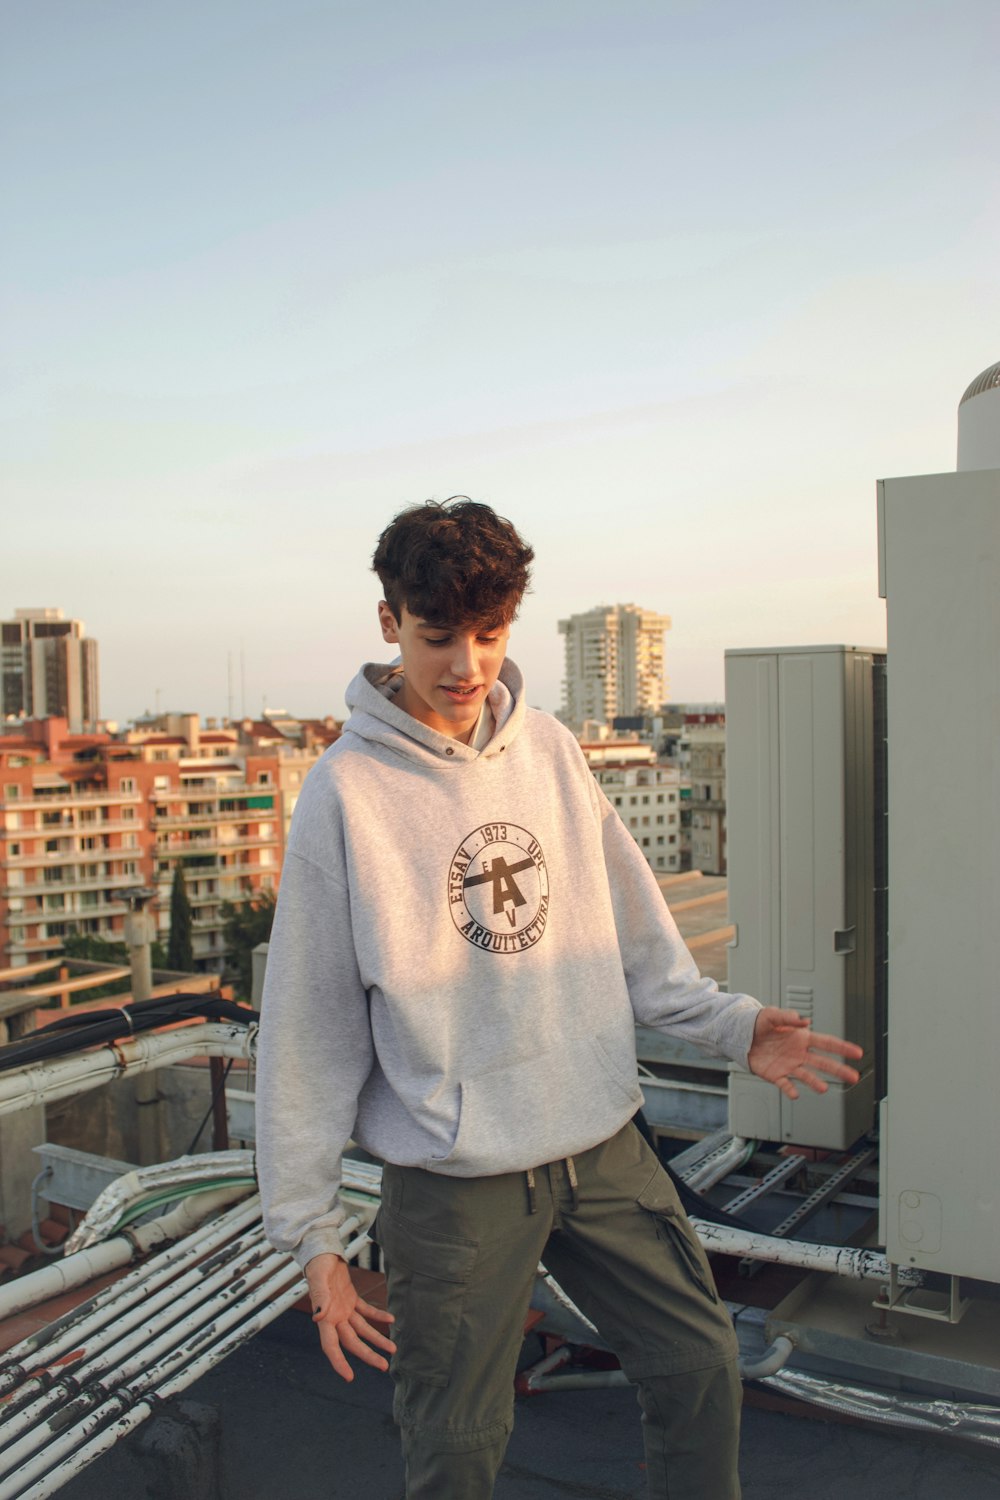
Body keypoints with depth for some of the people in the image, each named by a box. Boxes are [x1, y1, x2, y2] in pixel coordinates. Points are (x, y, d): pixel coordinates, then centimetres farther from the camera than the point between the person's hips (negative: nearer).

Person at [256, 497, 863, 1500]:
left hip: (603, 1145, 5)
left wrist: (730, 1025, -5)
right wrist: (310, 1231, -7)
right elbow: (310, 1026, -9)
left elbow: (626, 930, 8)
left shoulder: (551, 750, 2)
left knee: (701, 1364, 14)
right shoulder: (346, 791, -12)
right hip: (455, 1181, -4)